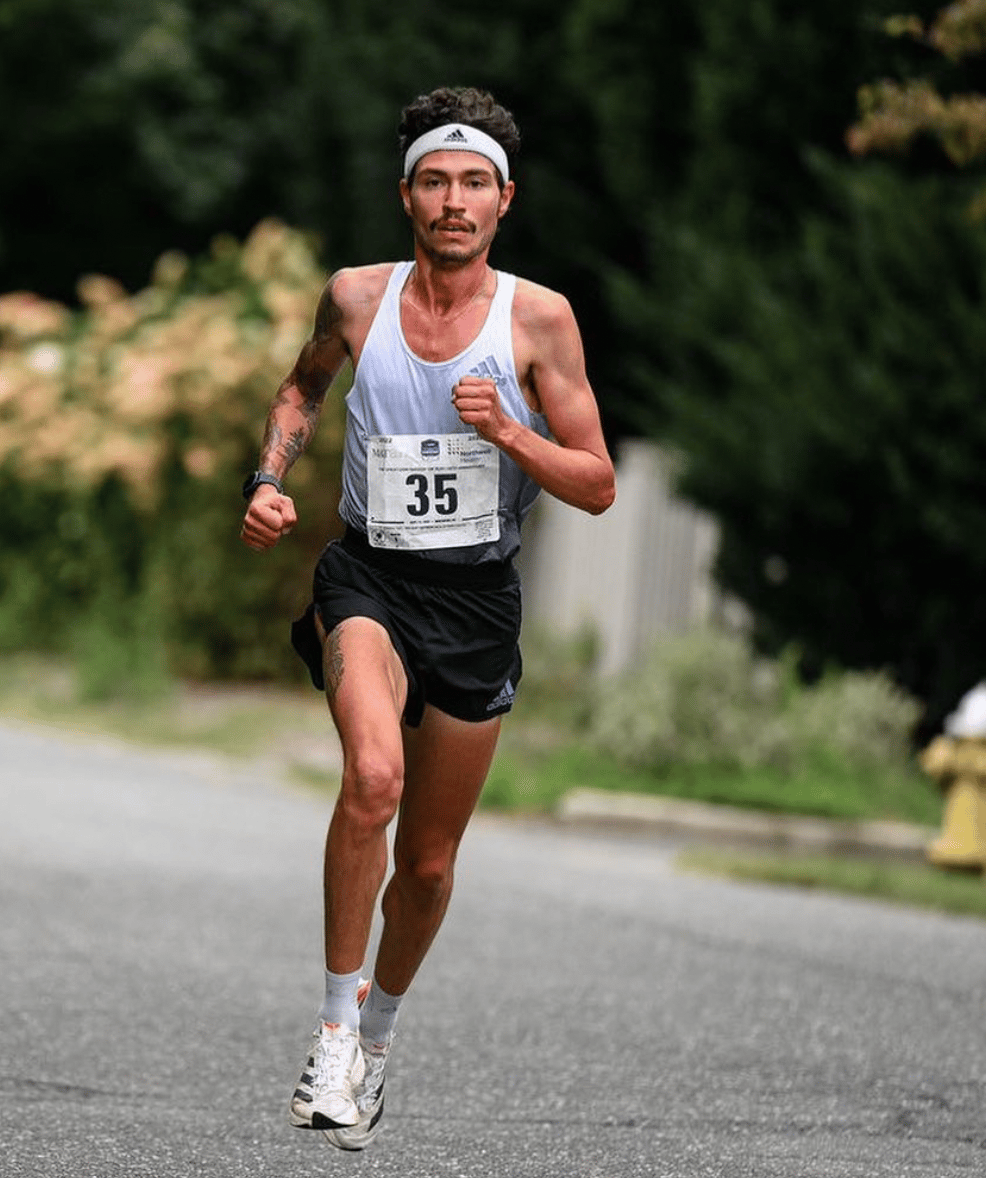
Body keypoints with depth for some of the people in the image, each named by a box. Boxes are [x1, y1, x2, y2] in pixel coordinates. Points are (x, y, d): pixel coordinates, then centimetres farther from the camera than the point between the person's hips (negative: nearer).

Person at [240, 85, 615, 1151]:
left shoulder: (539, 319, -5)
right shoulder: (356, 298, -1)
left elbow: (597, 487, -3)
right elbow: (304, 387, 22)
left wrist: (508, 429, -19)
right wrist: (268, 480, 7)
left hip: (476, 596, 1)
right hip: (367, 579, -1)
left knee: (429, 859, 11)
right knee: (374, 776, -30)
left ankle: (380, 1028, 39)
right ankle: (336, 1026, -19)